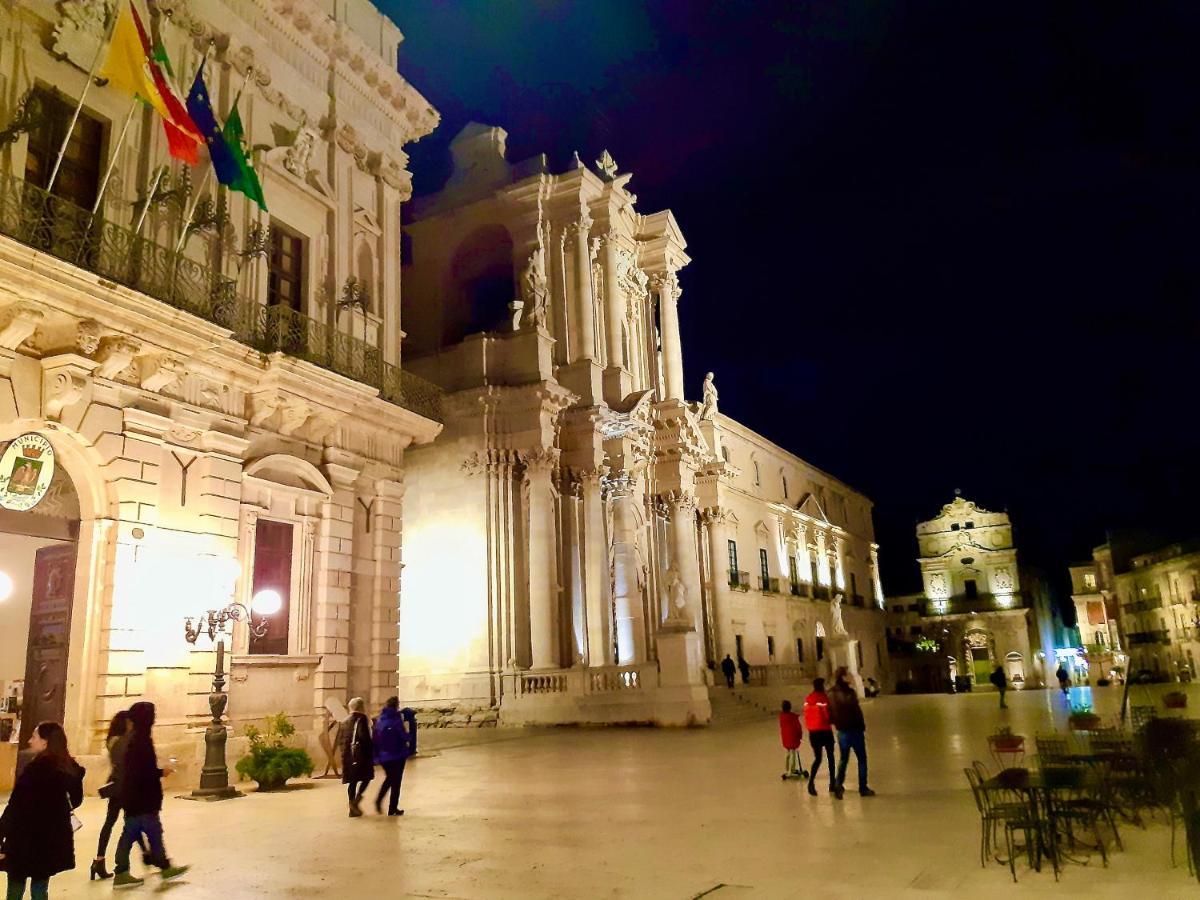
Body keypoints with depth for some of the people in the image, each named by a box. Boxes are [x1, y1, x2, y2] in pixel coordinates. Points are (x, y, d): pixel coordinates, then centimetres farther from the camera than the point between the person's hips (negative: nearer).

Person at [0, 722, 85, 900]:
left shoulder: (35, 769, -18)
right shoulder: (70, 767, 1)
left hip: (27, 840, -6)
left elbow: (15, 807, -19)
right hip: (53, 839, 6)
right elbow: (76, 799, 13)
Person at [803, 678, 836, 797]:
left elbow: (806, 716, 8)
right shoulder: (824, 698, -12)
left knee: (817, 758, 9)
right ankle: (832, 784, 14)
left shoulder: (808, 699, 5)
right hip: (825, 730, -4)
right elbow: (827, 714, -12)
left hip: (813, 732, 4)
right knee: (830, 757, 11)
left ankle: (811, 781, -12)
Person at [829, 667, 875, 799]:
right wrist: (862, 725, -4)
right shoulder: (849, 692, -17)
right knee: (861, 759, 9)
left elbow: (830, 715, 4)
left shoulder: (830, 694, 1)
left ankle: (839, 784, 1)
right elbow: (856, 710, -16)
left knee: (843, 759, 16)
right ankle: (863, 788, 12)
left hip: (841, 731, 5)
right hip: (855, 729, -5)